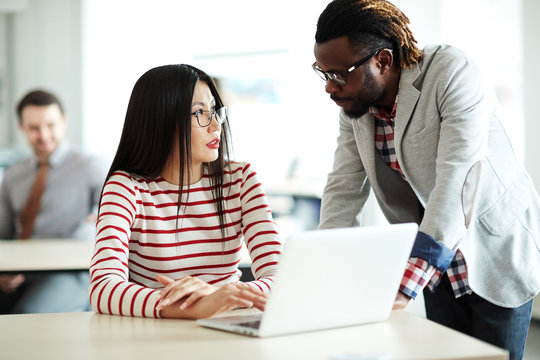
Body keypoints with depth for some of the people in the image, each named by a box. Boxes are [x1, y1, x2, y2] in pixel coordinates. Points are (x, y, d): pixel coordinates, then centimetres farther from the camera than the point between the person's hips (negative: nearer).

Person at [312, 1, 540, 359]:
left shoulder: (452, 72, -25)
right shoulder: (354, 101, -5)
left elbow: (456, 184, -34)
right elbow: (344, 187, -4)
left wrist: (404, 287, -41)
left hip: (496, 251, -5)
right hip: (438, 265, 5)